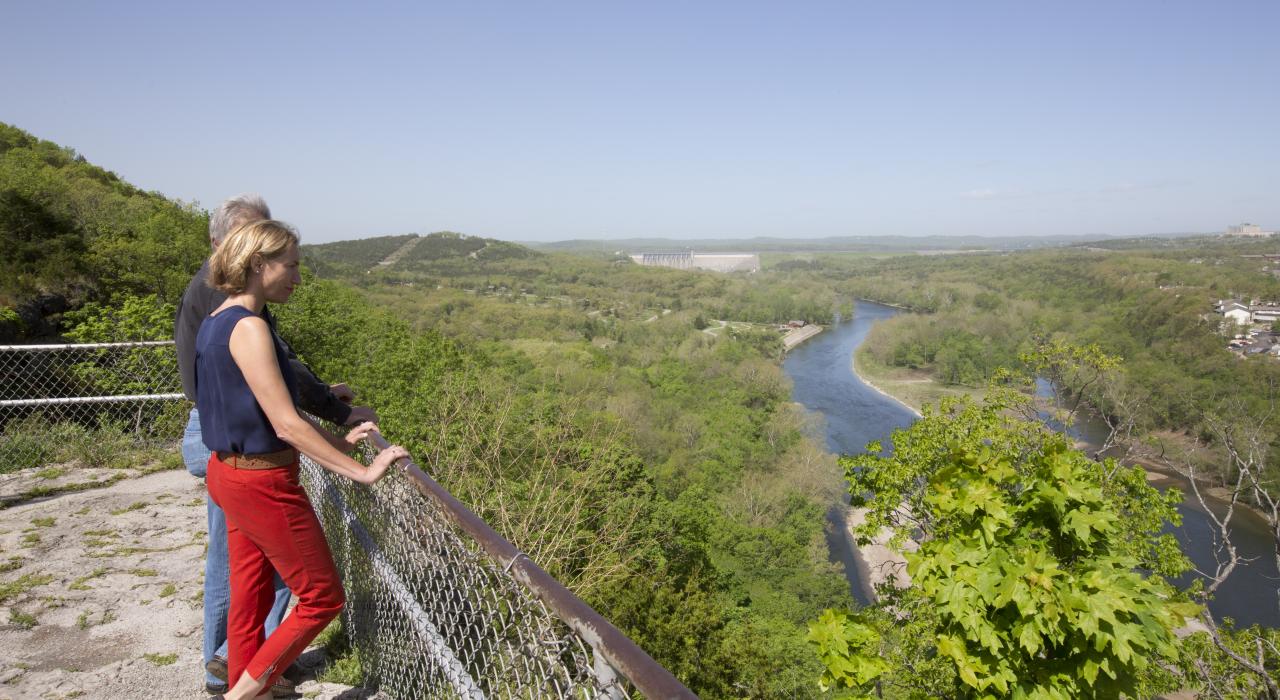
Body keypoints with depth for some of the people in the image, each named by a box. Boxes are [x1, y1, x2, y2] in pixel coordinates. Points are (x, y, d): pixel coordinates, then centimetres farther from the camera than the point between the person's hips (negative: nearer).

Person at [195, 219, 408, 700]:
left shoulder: (215, 322, 8)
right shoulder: (249, 328, -22)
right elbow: (286, 425, -25)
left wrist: (338, 442, 9)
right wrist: (360, 472, -22)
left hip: (230, 475, 9)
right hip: (264, 484, -9)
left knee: (250, 598, 21)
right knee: (322, 598, 7)